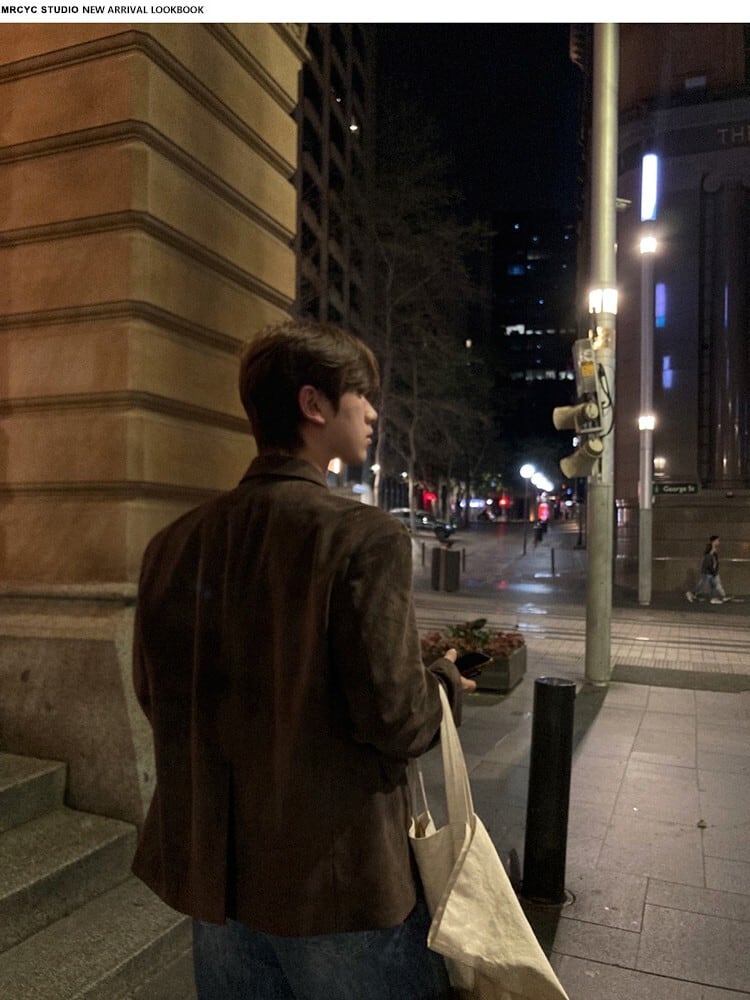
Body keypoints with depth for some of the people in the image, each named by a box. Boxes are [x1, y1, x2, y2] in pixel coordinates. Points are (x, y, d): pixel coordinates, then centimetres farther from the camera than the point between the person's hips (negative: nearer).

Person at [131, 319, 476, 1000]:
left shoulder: (173, 544, -5)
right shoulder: (366, 537, -21)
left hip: (213, 871, 5)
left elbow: (155, 695, 4)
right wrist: (447, 682, 0)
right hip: (338, 885, -5)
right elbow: (393, 719, -21)